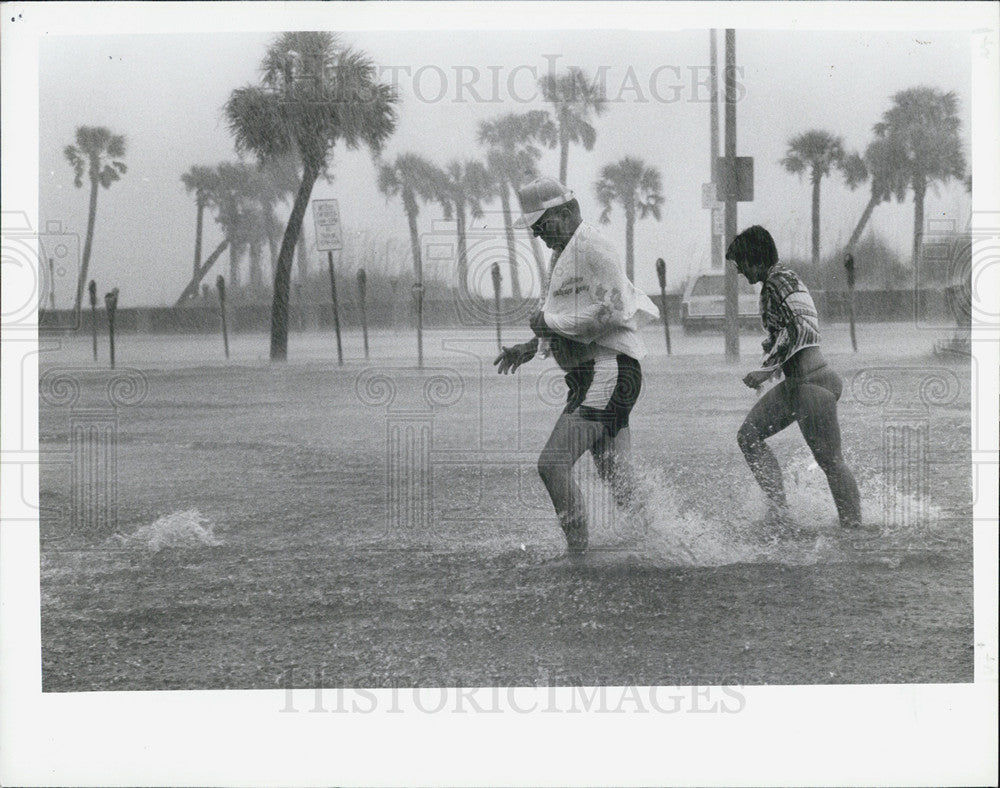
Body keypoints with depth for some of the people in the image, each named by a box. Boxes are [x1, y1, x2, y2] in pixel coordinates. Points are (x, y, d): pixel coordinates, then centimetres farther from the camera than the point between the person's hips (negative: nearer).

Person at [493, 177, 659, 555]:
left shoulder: (592, 248, -11)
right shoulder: (561, 255, 20)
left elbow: (610, 314, -21)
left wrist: (551, 322, -13)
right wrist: (529, 349, 17)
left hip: (608, 373, -10)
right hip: (587, 377, 10)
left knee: (552, 464, -17)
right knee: (614, 476, 12)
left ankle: (579, 552, -12)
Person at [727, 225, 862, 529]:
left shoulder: (781, 281, -12)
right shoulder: (770, 286, 17)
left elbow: (801, 329, -22)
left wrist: (768, 369, -21)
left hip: (812, 382, -10)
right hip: (794, 384, 10)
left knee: (830, 460, -5)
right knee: (748, 436, 7)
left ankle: (854, 527, 0)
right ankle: (778, 506, 4)